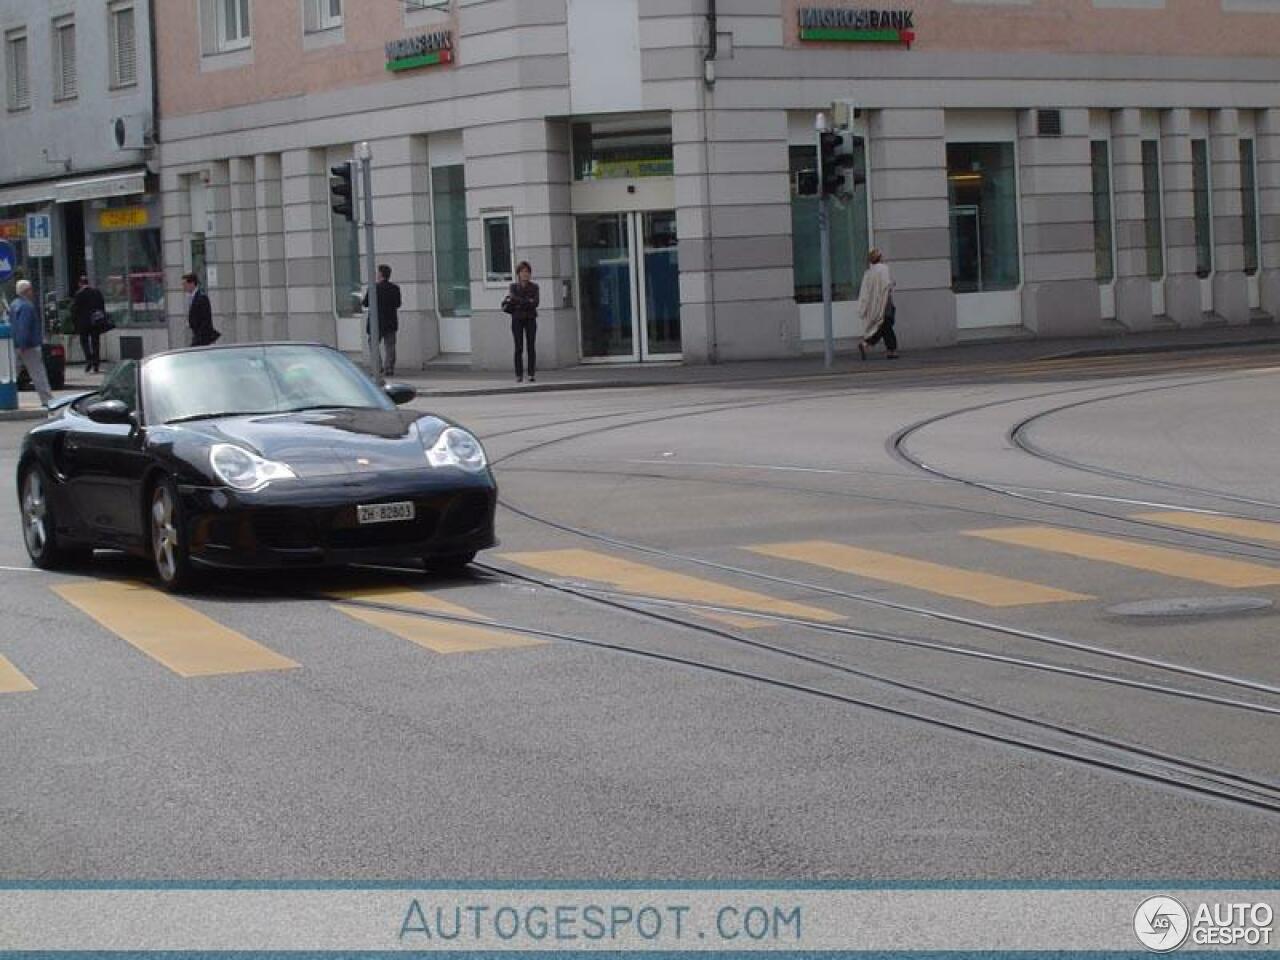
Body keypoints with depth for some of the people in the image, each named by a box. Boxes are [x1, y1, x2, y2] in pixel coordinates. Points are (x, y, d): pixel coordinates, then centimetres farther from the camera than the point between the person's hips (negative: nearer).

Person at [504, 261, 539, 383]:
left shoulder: (534, 287, 7)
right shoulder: (513, 287, 8)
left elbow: (535, 303, -6)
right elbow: (511, 298, -11)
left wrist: (519, 302, -10)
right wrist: (528, 302, -12)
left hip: (530, 319, 0)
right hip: (517, 319, 0)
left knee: (531, 347, -4)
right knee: (519, 348, -3)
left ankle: (532, 374, -4)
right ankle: (519, 375, -2)